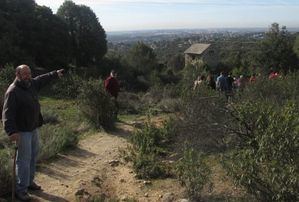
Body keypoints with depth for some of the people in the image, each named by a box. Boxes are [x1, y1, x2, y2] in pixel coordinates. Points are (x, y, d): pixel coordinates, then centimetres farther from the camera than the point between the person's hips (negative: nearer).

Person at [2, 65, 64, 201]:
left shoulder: (32, 84, 4)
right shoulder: (12, 91, -20)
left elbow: (43, 79, 25)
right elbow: (7, 113, -26)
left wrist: (55, 74, 36)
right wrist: (12, 131, -35)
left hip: (34, 128, 9)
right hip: (22, 131, -9)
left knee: (33, 156, 18)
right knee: (24, 160, -5)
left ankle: (29, 182, 33)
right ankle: (21, 190, 6)